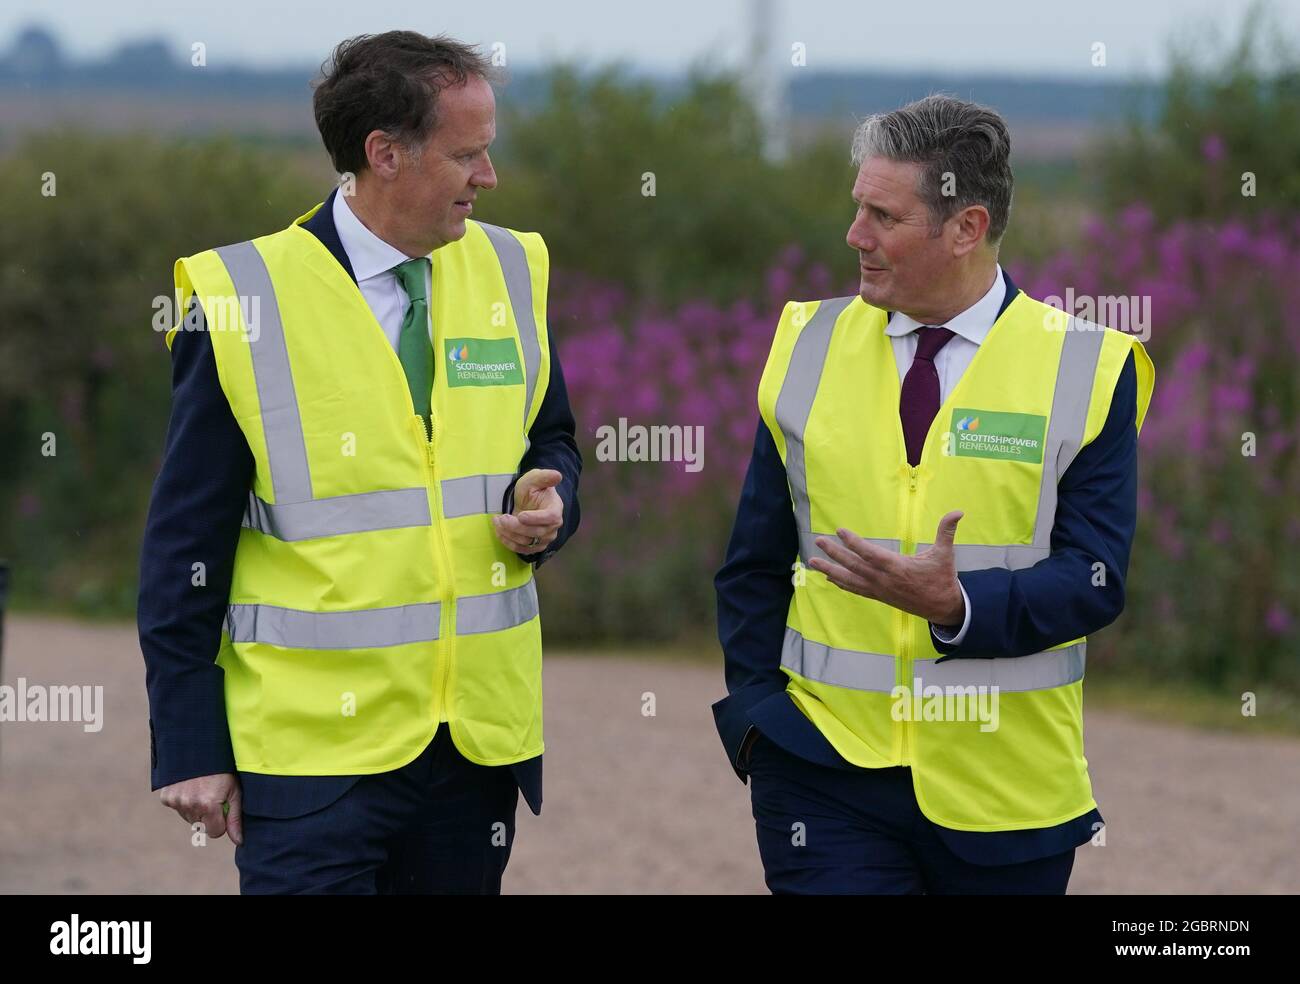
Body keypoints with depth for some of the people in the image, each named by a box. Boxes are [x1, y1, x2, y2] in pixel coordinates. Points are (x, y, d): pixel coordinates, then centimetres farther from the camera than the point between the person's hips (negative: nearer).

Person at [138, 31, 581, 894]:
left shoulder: (509, 274, 6)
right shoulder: (244, 303, -8)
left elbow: (552, 444, 21)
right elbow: (183, 548, -5)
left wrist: (545, 506, -4)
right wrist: (189, 748, -6)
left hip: (479, 745, 5)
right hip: (312, 751, -4)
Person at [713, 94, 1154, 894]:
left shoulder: (1087, 370, -3)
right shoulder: (811, 347, 6)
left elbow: (1094, 579, -8)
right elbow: (756, 561, 10)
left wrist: (956, 604, -24)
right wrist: (754, 711, -2)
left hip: (1005, 788, -1)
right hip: (826, 767, 1)